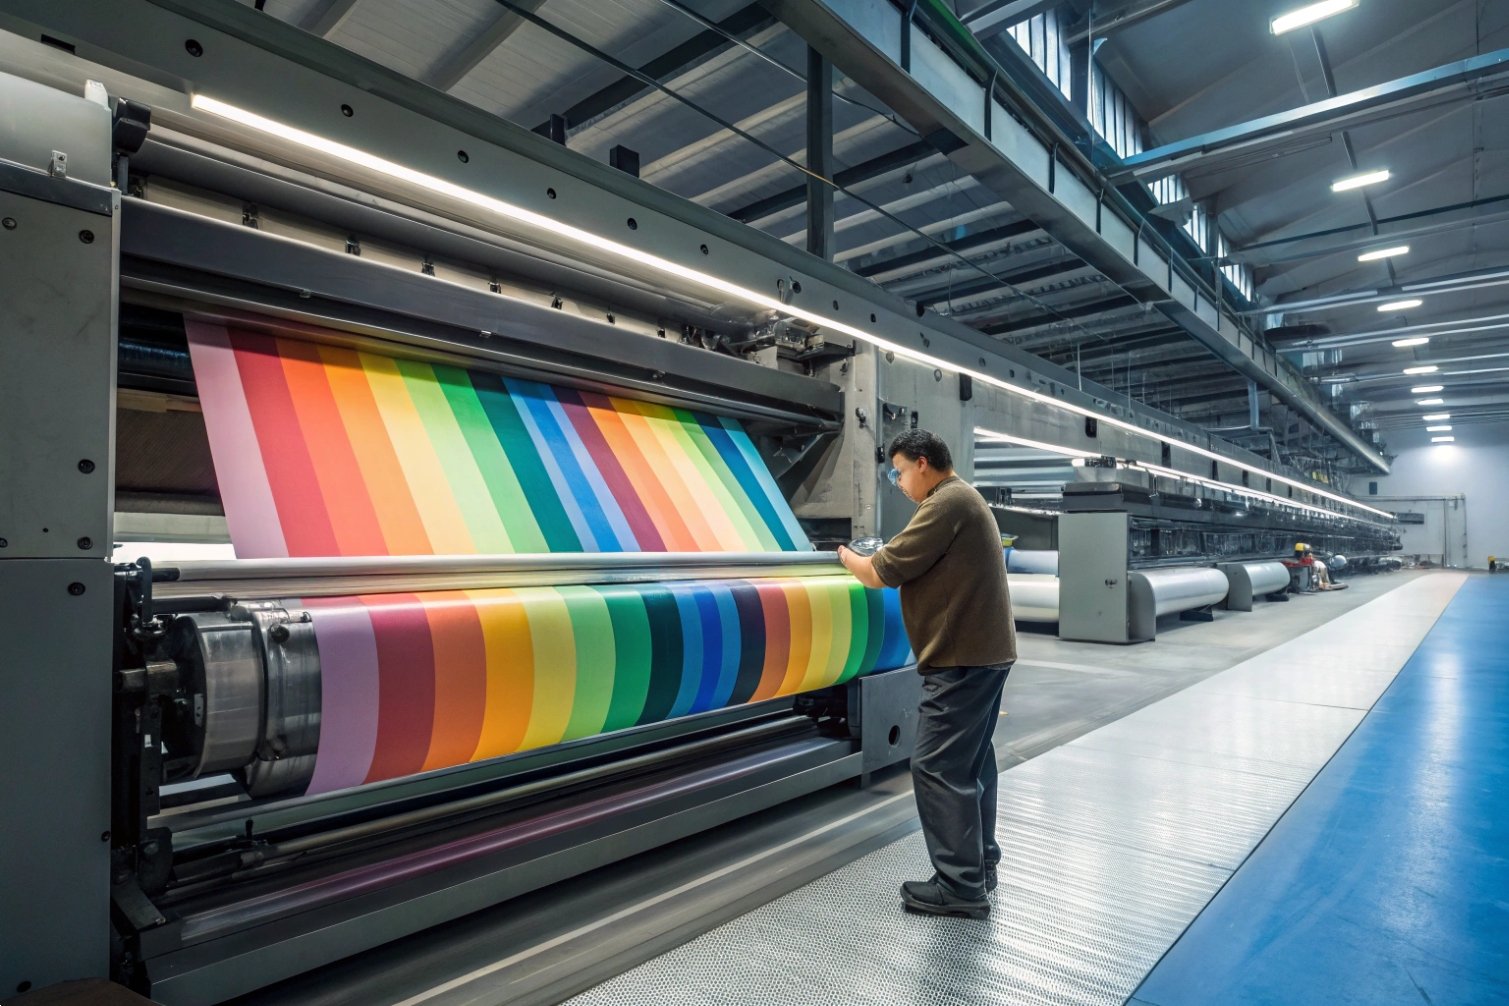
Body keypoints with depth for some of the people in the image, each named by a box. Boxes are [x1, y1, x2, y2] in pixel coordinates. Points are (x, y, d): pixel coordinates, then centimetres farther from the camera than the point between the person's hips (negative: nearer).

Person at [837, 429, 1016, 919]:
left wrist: (848, 557, 2)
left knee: (938, 768, -5)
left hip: (963, 658, -11)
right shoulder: (963, 498, 17)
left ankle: (961, 885, 4)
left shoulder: (945, 503, -17)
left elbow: (881, 573, -17)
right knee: (971, 761, 18)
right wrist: (876, 558, 8)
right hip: (985, 651, 11)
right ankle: (981, 863, 30)